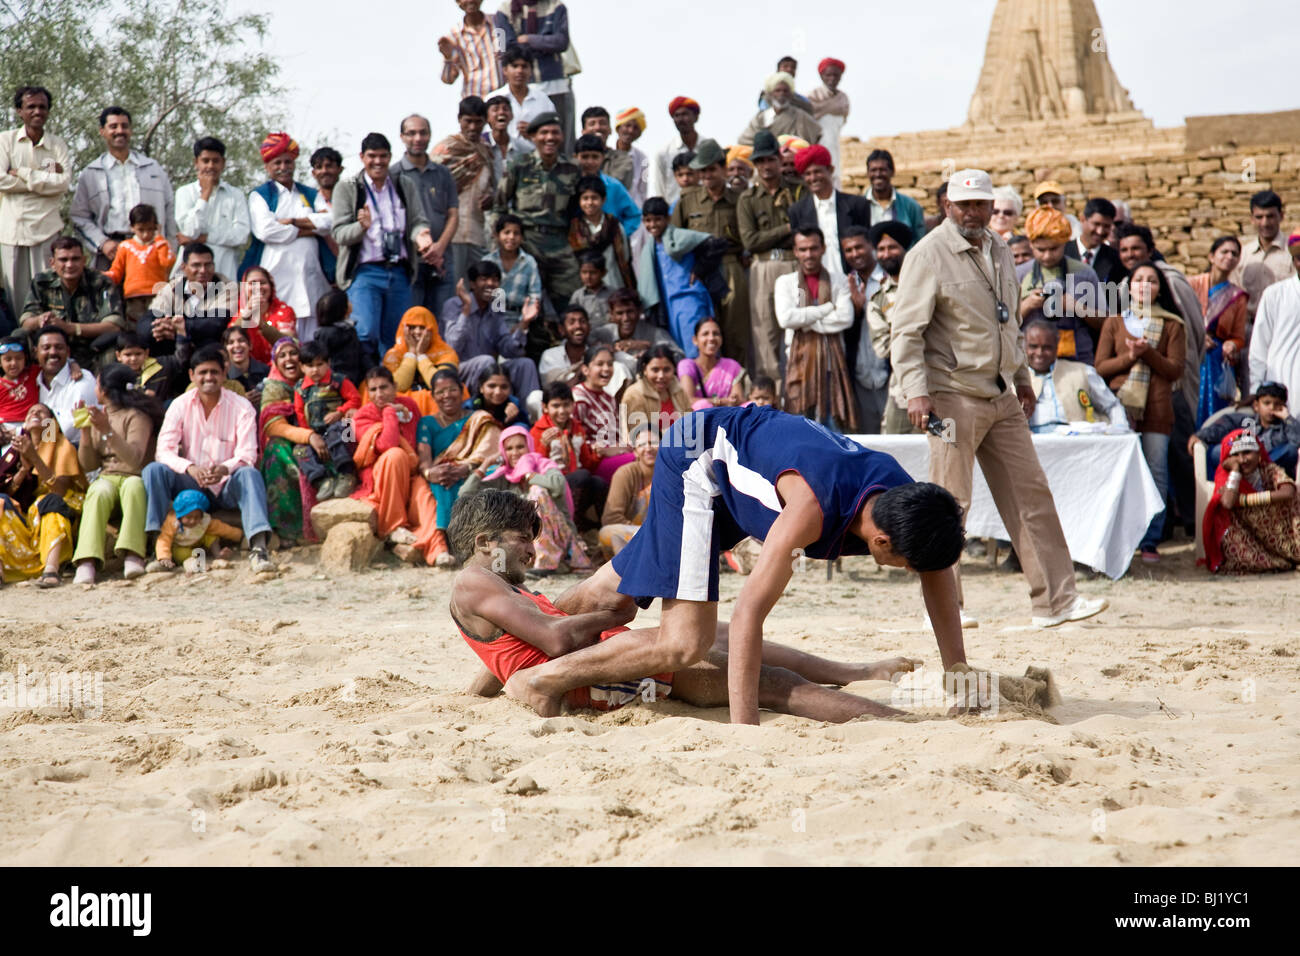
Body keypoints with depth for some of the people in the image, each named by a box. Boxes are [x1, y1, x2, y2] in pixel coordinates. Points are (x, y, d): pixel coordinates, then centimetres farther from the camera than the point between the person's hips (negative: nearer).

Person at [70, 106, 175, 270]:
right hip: (111, 250, -1)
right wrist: (102, 243, -5)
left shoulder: (154, 168, 18)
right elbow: (79, 216, 10)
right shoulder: (90, 174, 14)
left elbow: (169, 211, 16)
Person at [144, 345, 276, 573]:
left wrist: (224, 469, -36)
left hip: (226, 486, -2)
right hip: (190, 484, 2)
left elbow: (247, 455, -13)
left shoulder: (241, 407, -3)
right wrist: (190, 468, -30)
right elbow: (164, 451, -8)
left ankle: (258, 547, -48)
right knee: (154, 470, -23)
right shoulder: (180, 405, 2)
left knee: (250, 474, -33)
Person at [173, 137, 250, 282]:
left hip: (227, 272, 1)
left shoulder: (236, 195, 10)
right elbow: (190, 231, -5)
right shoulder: (184, 193, 10)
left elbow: (242, 235, -2)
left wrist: (202, 238, -5)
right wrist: (205, 193, -2)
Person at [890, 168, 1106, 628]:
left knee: (1031, 493, 5)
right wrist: (916, 392, -21)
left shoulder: (998, 251, 13)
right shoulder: (928, 255, -9)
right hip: (955, 394, -7)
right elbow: (906, 330, -13)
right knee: (951, 501, -4)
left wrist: (1022, 377, 24)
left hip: (1002, 396, 7)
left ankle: (1056, 599, 8)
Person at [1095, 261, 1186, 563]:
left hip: (1157, 408, -1)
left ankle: (1150, 541, 4)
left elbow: (1175, 370, 2)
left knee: (1156, 475, -2)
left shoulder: (1172, 325, 10)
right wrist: (1130, 357, -8)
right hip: (1120, 405, 1)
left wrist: (1147, 353, -11)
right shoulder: (1114, 323, 14)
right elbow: (1101, 367, 7)